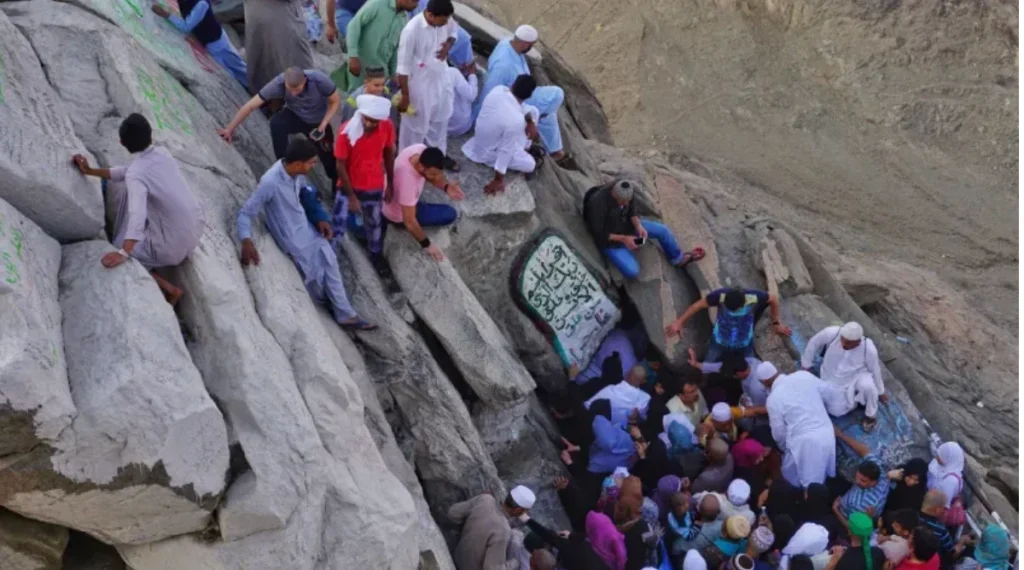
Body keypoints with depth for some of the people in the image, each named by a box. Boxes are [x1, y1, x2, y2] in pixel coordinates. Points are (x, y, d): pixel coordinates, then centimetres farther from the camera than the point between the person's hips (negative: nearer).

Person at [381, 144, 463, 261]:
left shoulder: (421, 150, -25)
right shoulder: (408, 181, -44)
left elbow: (437, 174, -2)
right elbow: (409, 222, -34)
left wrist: (446, 186, -21)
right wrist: (426, 245, -22)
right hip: (398, 214, -7)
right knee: (450, 214, -4)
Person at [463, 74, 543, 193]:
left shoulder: (499, 89, -23)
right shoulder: (516, 121, -40)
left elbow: (519, 104, 1)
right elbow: (505, 150, -29)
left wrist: (530, 121, -10)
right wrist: (498, 179, -18)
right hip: (489, 152, -7)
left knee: (533, 111, 7)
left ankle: (522, 148, 24)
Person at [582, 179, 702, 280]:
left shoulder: (624, 189, -21)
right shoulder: (598, 204, -40)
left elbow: (631, 208, -1)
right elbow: (598, 234, -28)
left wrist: (638, 226, -19)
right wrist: (623, 239, -28)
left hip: (626, 224, 7)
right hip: (609, 239, -7)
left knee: (663, 230, 6)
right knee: (632, 272, -20)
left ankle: (677, 258, 33)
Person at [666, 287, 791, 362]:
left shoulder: (754, 297, -32)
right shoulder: (720, 296, -34)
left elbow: (773, 300, -9)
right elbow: (697, 306, -19)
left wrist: (776, 323, -1)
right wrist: (679, 322, -20)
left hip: (744, 345, 0)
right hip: (720, 342, 0)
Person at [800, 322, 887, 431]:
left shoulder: (869, 349, -29)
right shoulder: (831, 333, -31)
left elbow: (875, 370, -10)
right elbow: (813, 343, -11)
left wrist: (880, 392, 5)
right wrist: (806, 365, 1)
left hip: (856, 376, -2)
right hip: (832, 379, 2)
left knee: (867, 385, -34)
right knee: (837, 411, -3)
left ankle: (871, 414, -4)